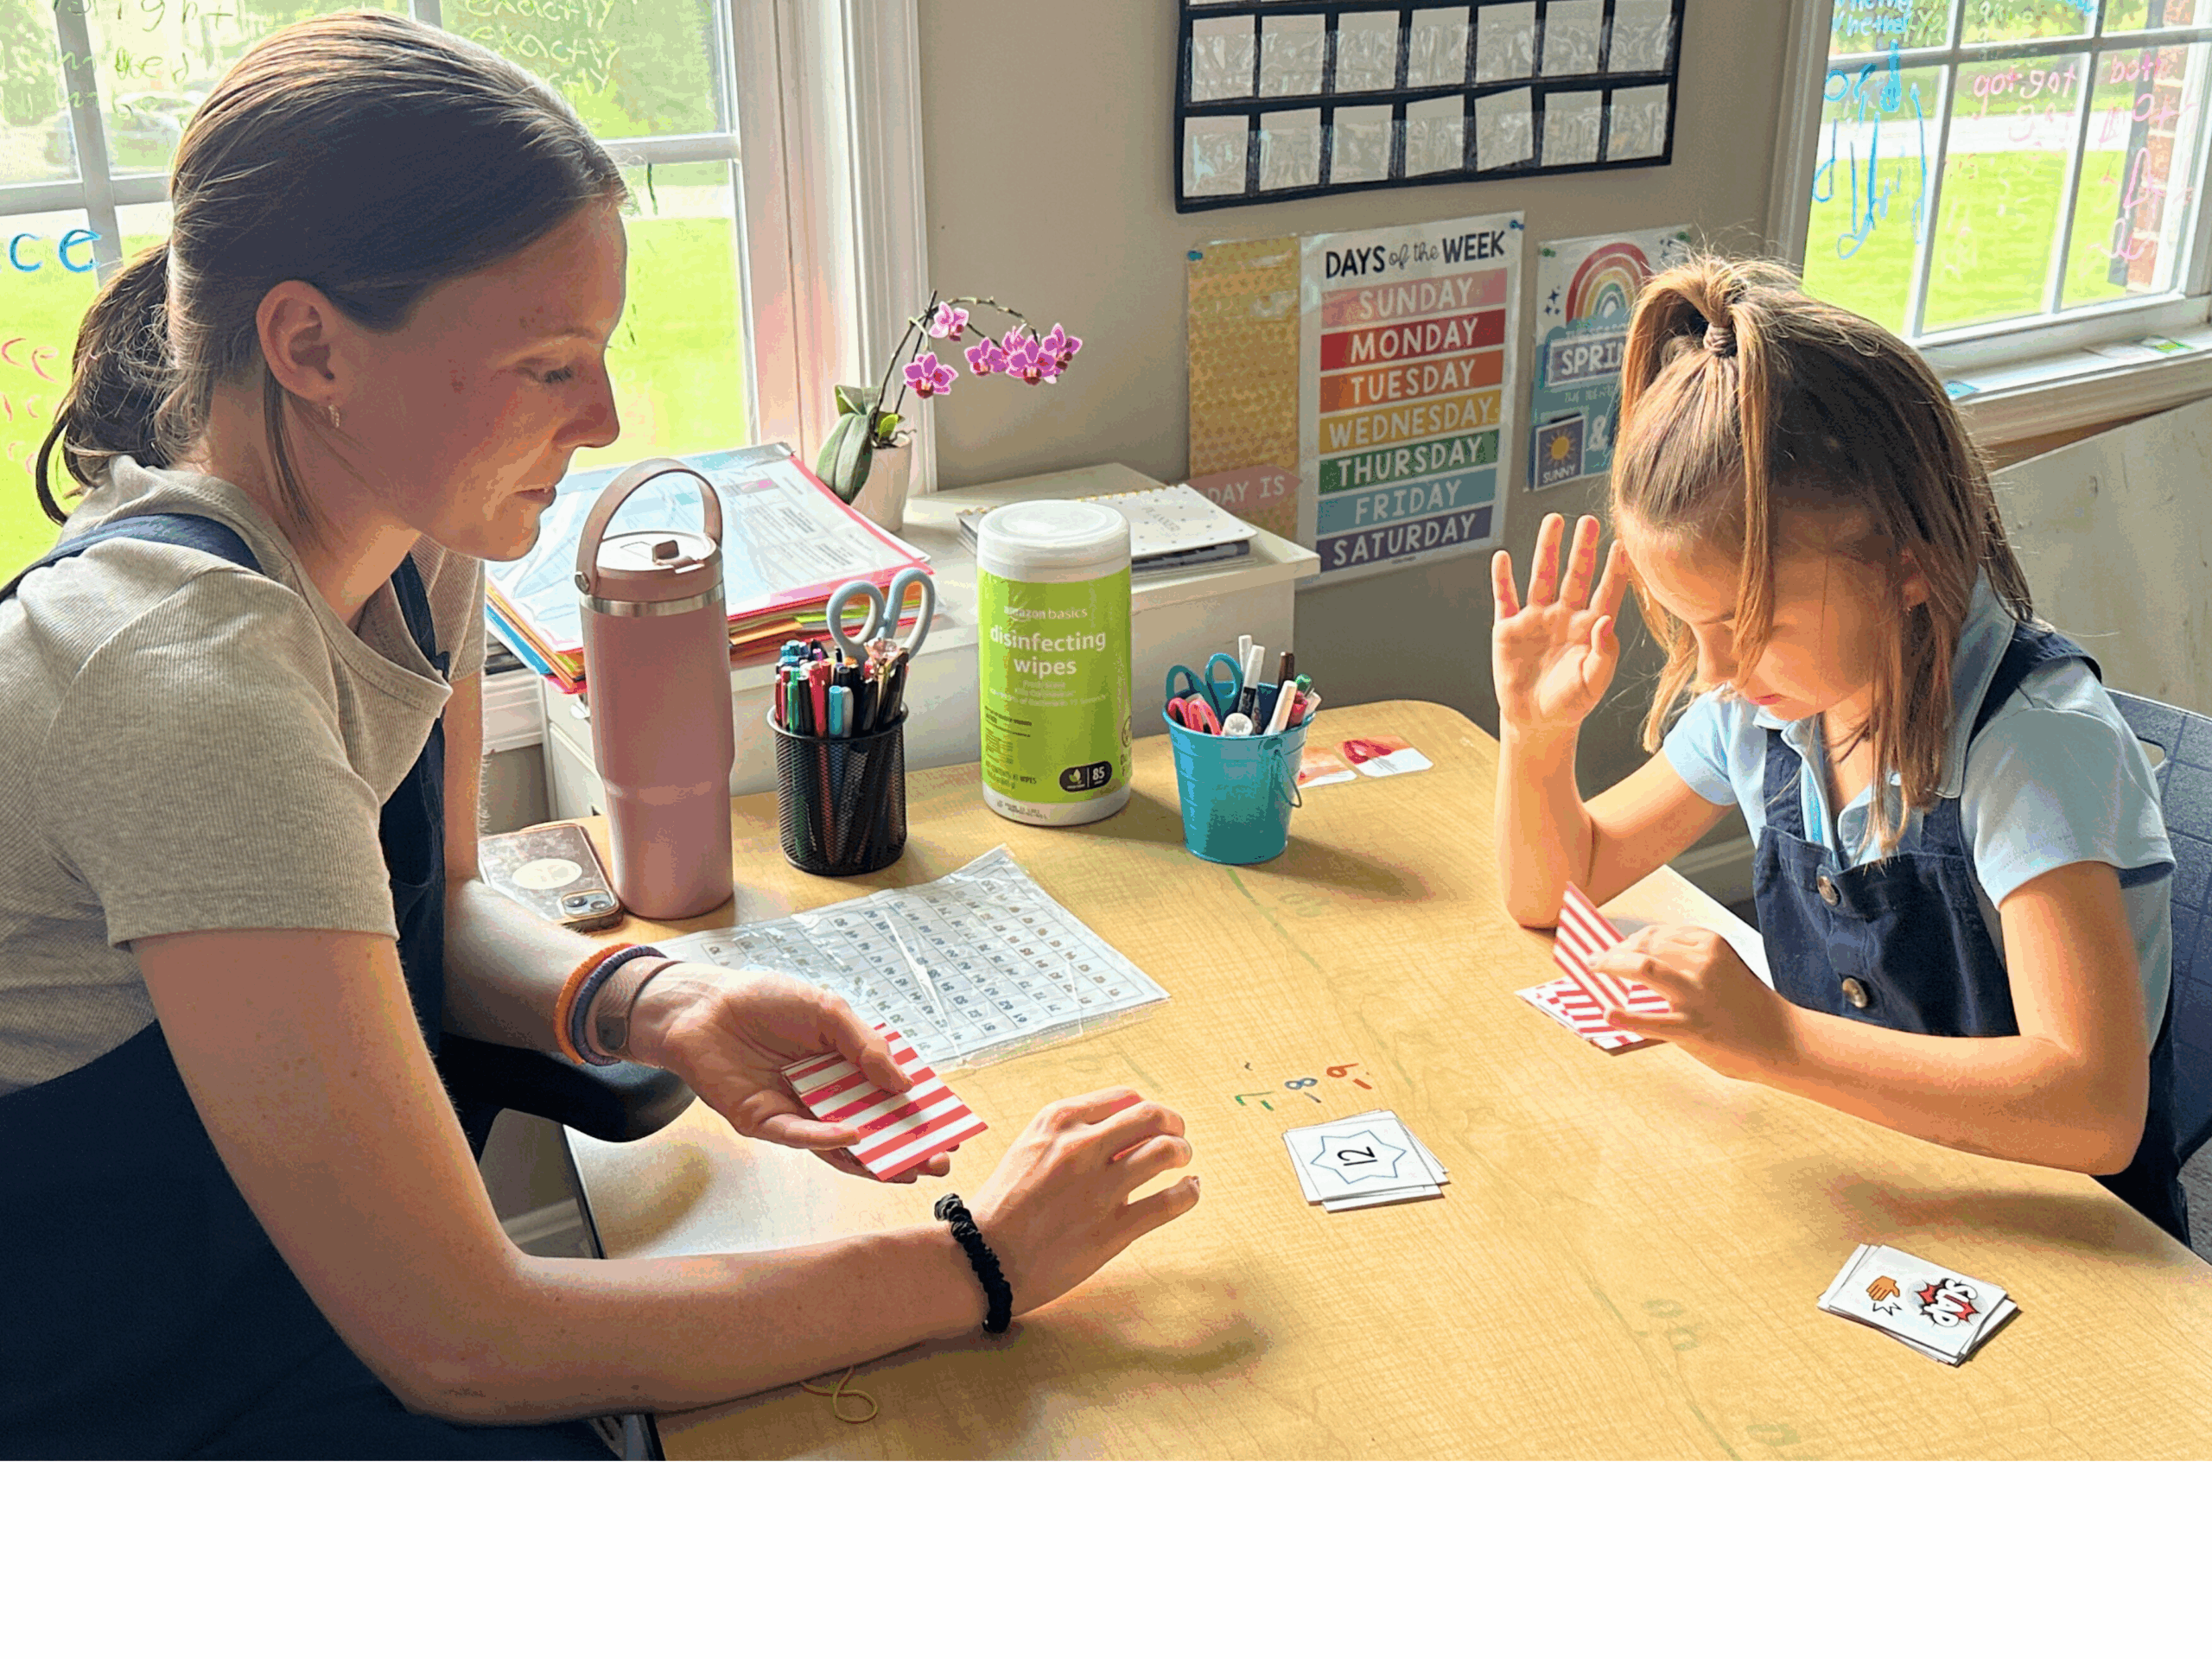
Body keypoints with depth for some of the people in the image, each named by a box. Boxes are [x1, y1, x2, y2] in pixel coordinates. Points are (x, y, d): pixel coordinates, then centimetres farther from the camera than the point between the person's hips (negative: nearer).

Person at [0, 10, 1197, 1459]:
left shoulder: (419, 548, -6)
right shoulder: (195, 685, -31)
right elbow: (458, 1343, -28)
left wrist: (657, 1006, -11)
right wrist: (983, 1260, -23)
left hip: (330, 1289, 7)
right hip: (130, 1427, -7)